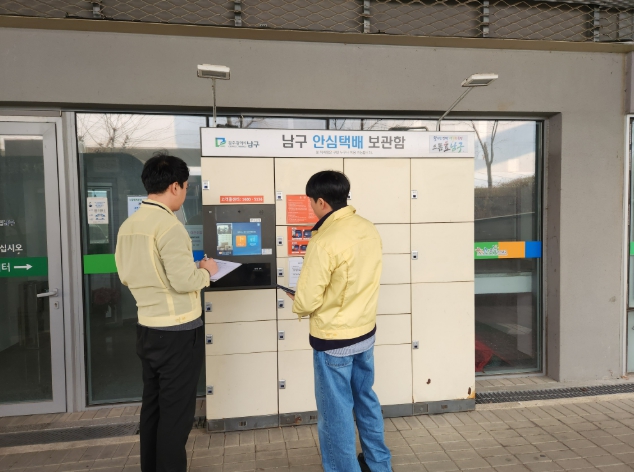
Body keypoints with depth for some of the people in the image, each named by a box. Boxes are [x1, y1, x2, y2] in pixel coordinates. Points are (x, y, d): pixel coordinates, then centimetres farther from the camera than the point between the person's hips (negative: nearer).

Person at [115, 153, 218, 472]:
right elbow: (184, 281, -22)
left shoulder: (129, 225, 7)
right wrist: (206, 270, -4)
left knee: (153, 405, 19)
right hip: (177, 332, -8)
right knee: (176, 412, 5)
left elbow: (126, 276, 14)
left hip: (147, 329, 9)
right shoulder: (168, 224, -19)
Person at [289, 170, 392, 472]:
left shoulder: (324, 242, -25)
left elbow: (306, 302, -20)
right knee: (366, 399, 24)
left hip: (333, 339, -8)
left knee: (336, 412, 10)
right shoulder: (369, 230, -2)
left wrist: (298, 304, 2)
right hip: (365, 332, 8)